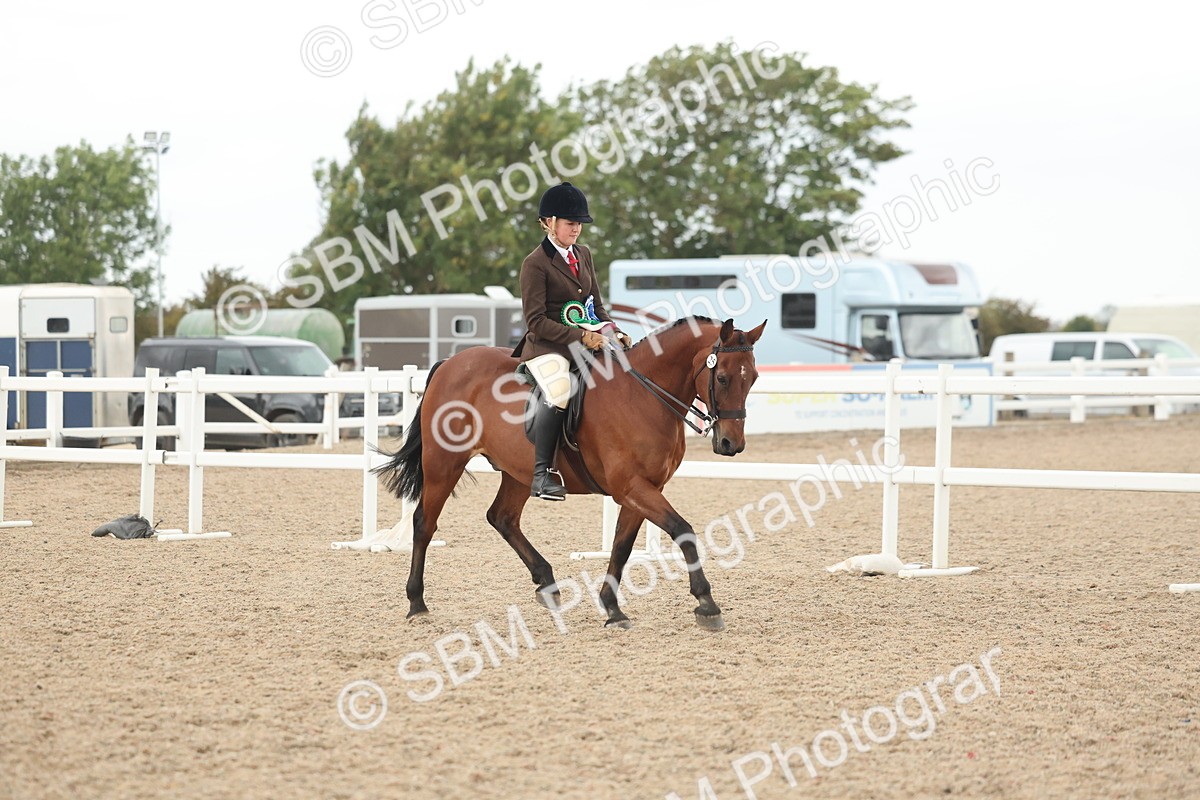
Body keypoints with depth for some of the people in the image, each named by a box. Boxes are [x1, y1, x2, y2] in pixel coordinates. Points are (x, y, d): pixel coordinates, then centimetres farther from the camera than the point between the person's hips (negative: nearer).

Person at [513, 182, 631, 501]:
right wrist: (580, 337, -21)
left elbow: (596, 305, 21)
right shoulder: (535, 264, -8)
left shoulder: (583, 255, 15)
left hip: (586, 340, 8)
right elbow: (537, 321, -13)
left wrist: (614, 332, 1)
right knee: (559, 393, -35)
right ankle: (541, 474, -29)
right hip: (548, 346, -8)